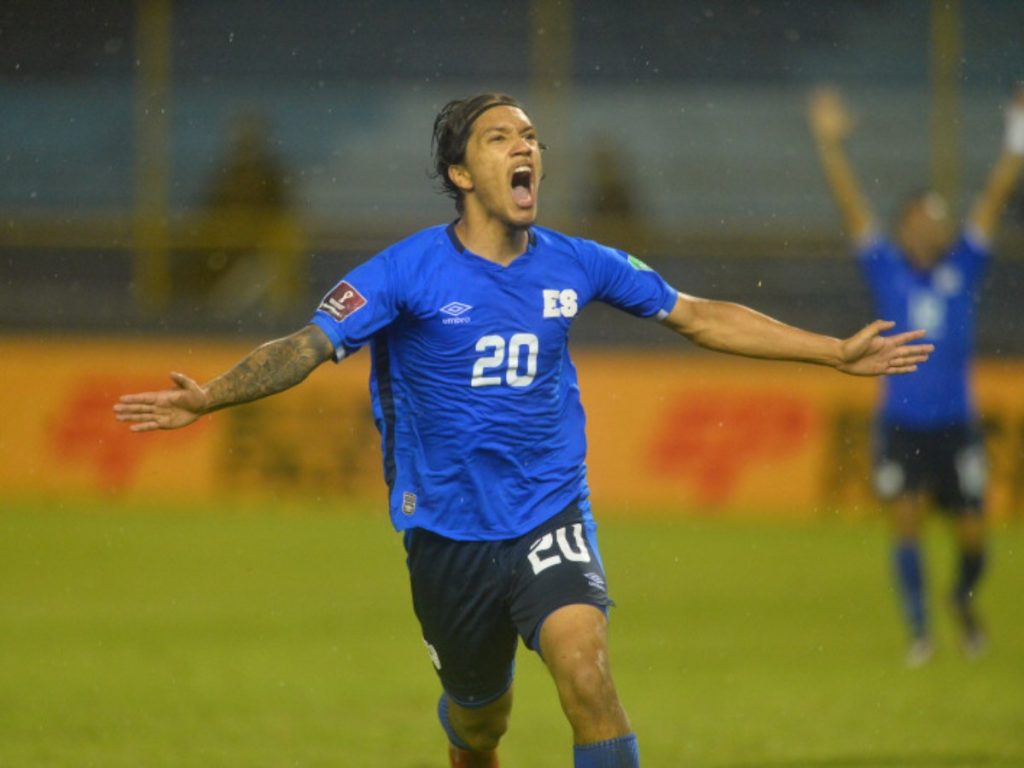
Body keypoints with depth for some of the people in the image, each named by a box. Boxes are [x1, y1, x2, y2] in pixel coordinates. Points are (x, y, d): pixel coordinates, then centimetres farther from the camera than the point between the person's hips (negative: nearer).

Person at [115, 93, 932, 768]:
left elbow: (698, 316, 11)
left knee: (584, 665, -24)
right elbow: (307, 345, -16)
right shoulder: (408, 271, -8)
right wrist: (208, 397, -33)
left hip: (551, 518, 0)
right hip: (450, 531, 0)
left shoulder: (575, 265, 1)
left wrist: (838, 353, 11)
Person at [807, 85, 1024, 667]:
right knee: (907, 520, -16)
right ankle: (920, 631, -8)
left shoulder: (963, 269, 5)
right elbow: (853, 206, -4)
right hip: (901, 423, -1)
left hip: (957, 424, 1)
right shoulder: (889, 270, 2)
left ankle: (965, 598, 35)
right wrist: (831, 146, -13)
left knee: (973, 536, 3)